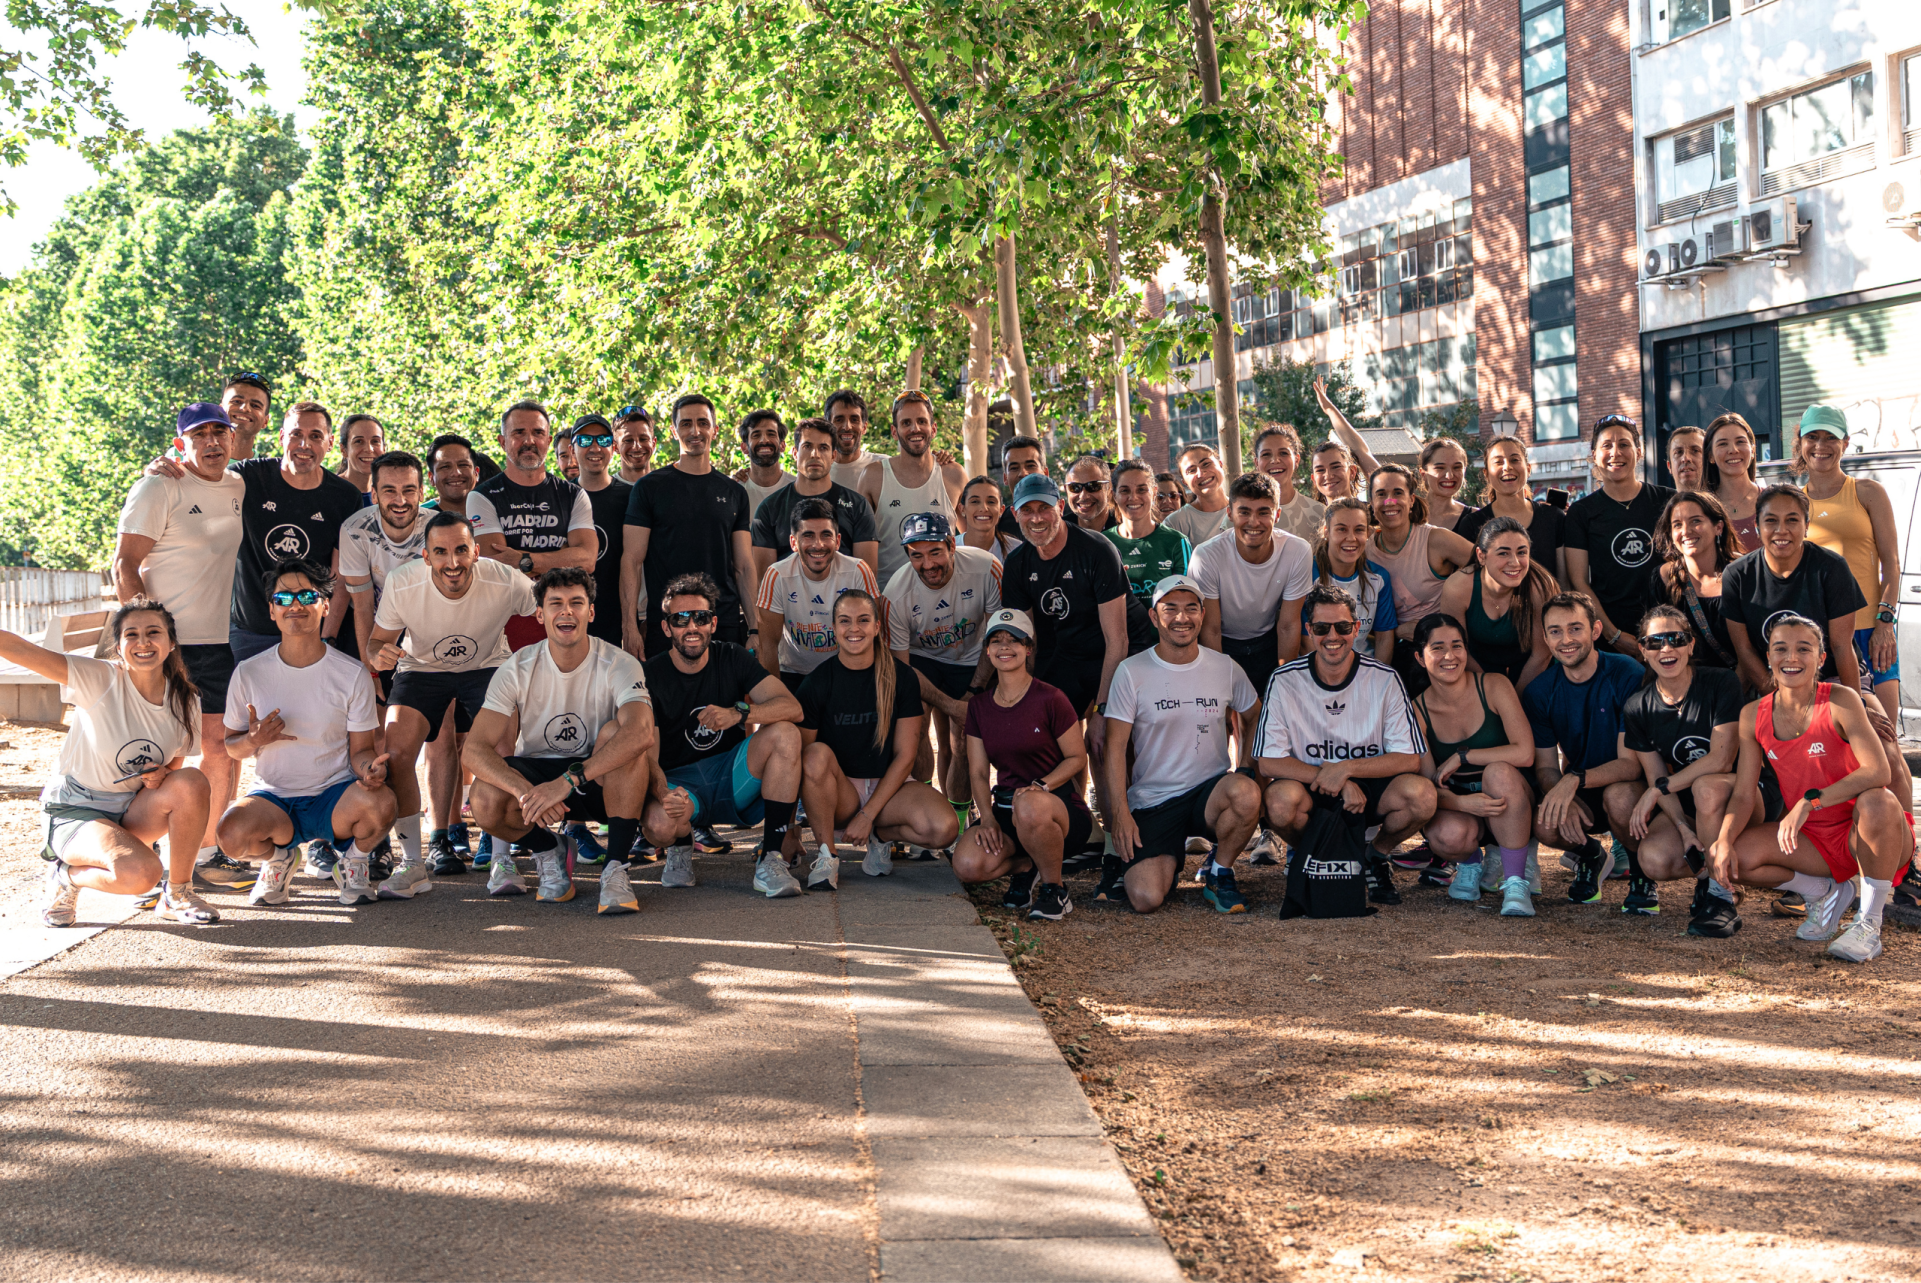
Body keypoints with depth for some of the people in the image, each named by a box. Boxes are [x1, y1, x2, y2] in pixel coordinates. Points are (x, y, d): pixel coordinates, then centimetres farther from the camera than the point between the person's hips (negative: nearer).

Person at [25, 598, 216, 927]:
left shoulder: (186, 703, -2)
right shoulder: (98, 679, -15)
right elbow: (19, 650, -26)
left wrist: (161, 776, -14)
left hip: (134, 814, 5)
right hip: (76, 812, -5)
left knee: (193, 782, -25)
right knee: (139, 872, -32)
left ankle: (177, 894, -8)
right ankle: (66, 875, 3)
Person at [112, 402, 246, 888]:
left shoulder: (241, 489, 13)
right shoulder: (158, 488, -5)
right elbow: (125, 564, -8)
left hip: (220, 640, 6)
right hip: (167, 642, -6)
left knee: (221, 748, 7)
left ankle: (207, 849, 19)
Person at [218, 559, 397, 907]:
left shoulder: (352, 674, -2)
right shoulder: (249, 673, 0)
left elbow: (360, 749, 1)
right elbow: (230, 748, 8)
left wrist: (371, 768, -24)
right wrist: (253, 741, -17)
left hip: (334, 795, 0)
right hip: (273, 798, 0)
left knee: (381, 802, -34)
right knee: (232, 832, -33)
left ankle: (352, 864, 3)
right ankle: (277, 858, 6)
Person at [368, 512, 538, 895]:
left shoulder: (507, 583, -26)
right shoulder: (401, 584, -24)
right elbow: (378, 639, -7)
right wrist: (378, 657, -30)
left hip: (487, 666, -1)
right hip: (421, 668, 1)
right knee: (395, 753, -21)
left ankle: (503, 859, -4)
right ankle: (412, 864, -6)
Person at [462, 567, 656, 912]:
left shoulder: (618, 665, -16)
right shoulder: (517, 669, -10)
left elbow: (641, 734, -37)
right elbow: (475, 749, -18)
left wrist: (567, 781, -46)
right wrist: (524, 791, -38)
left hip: (600, 783, -1)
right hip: (536, 773, 2)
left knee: (617, 733, -32)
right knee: (486, 800, -30)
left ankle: (616, 869, -27)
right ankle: (549, 852, 3)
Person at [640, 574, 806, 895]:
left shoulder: (733, 659, -1)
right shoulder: (650, 676, -8)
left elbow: (792, 707, -15)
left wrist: (739, 713, -34)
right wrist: (662, 793, -38)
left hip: (732, 777, 2)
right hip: (678, 781, -2)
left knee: (785, 734, -26)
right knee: (660, 824, -37)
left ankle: (770, 860, -23)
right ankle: (680, 849, 5)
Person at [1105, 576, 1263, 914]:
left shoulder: (1226, 669, 3)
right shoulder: (1132, 672, -3)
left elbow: (1255, 719, 19)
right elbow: (1116, 747, -3)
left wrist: (1246, 773, 3)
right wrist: (1120, 812, -12)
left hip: (1210, 791, 1)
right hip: (1151, 801, -1)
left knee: (1245, 793, -35)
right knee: (1145, 899, -20)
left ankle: (1219, 872, -5)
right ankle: (1166, 861, 18)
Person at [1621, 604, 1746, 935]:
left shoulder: (1722, 684, -11)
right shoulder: (1637, 707, 0)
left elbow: (1721, 760, -17)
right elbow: (1655, 776, -2)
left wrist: (1658, 789, -15)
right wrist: (1685, 830, -17)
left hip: (1738, 796, -3)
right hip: (1683, 808, 3)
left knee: (1706, 787, -39)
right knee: (1654, 859, -29)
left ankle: (1719, 895, -23)